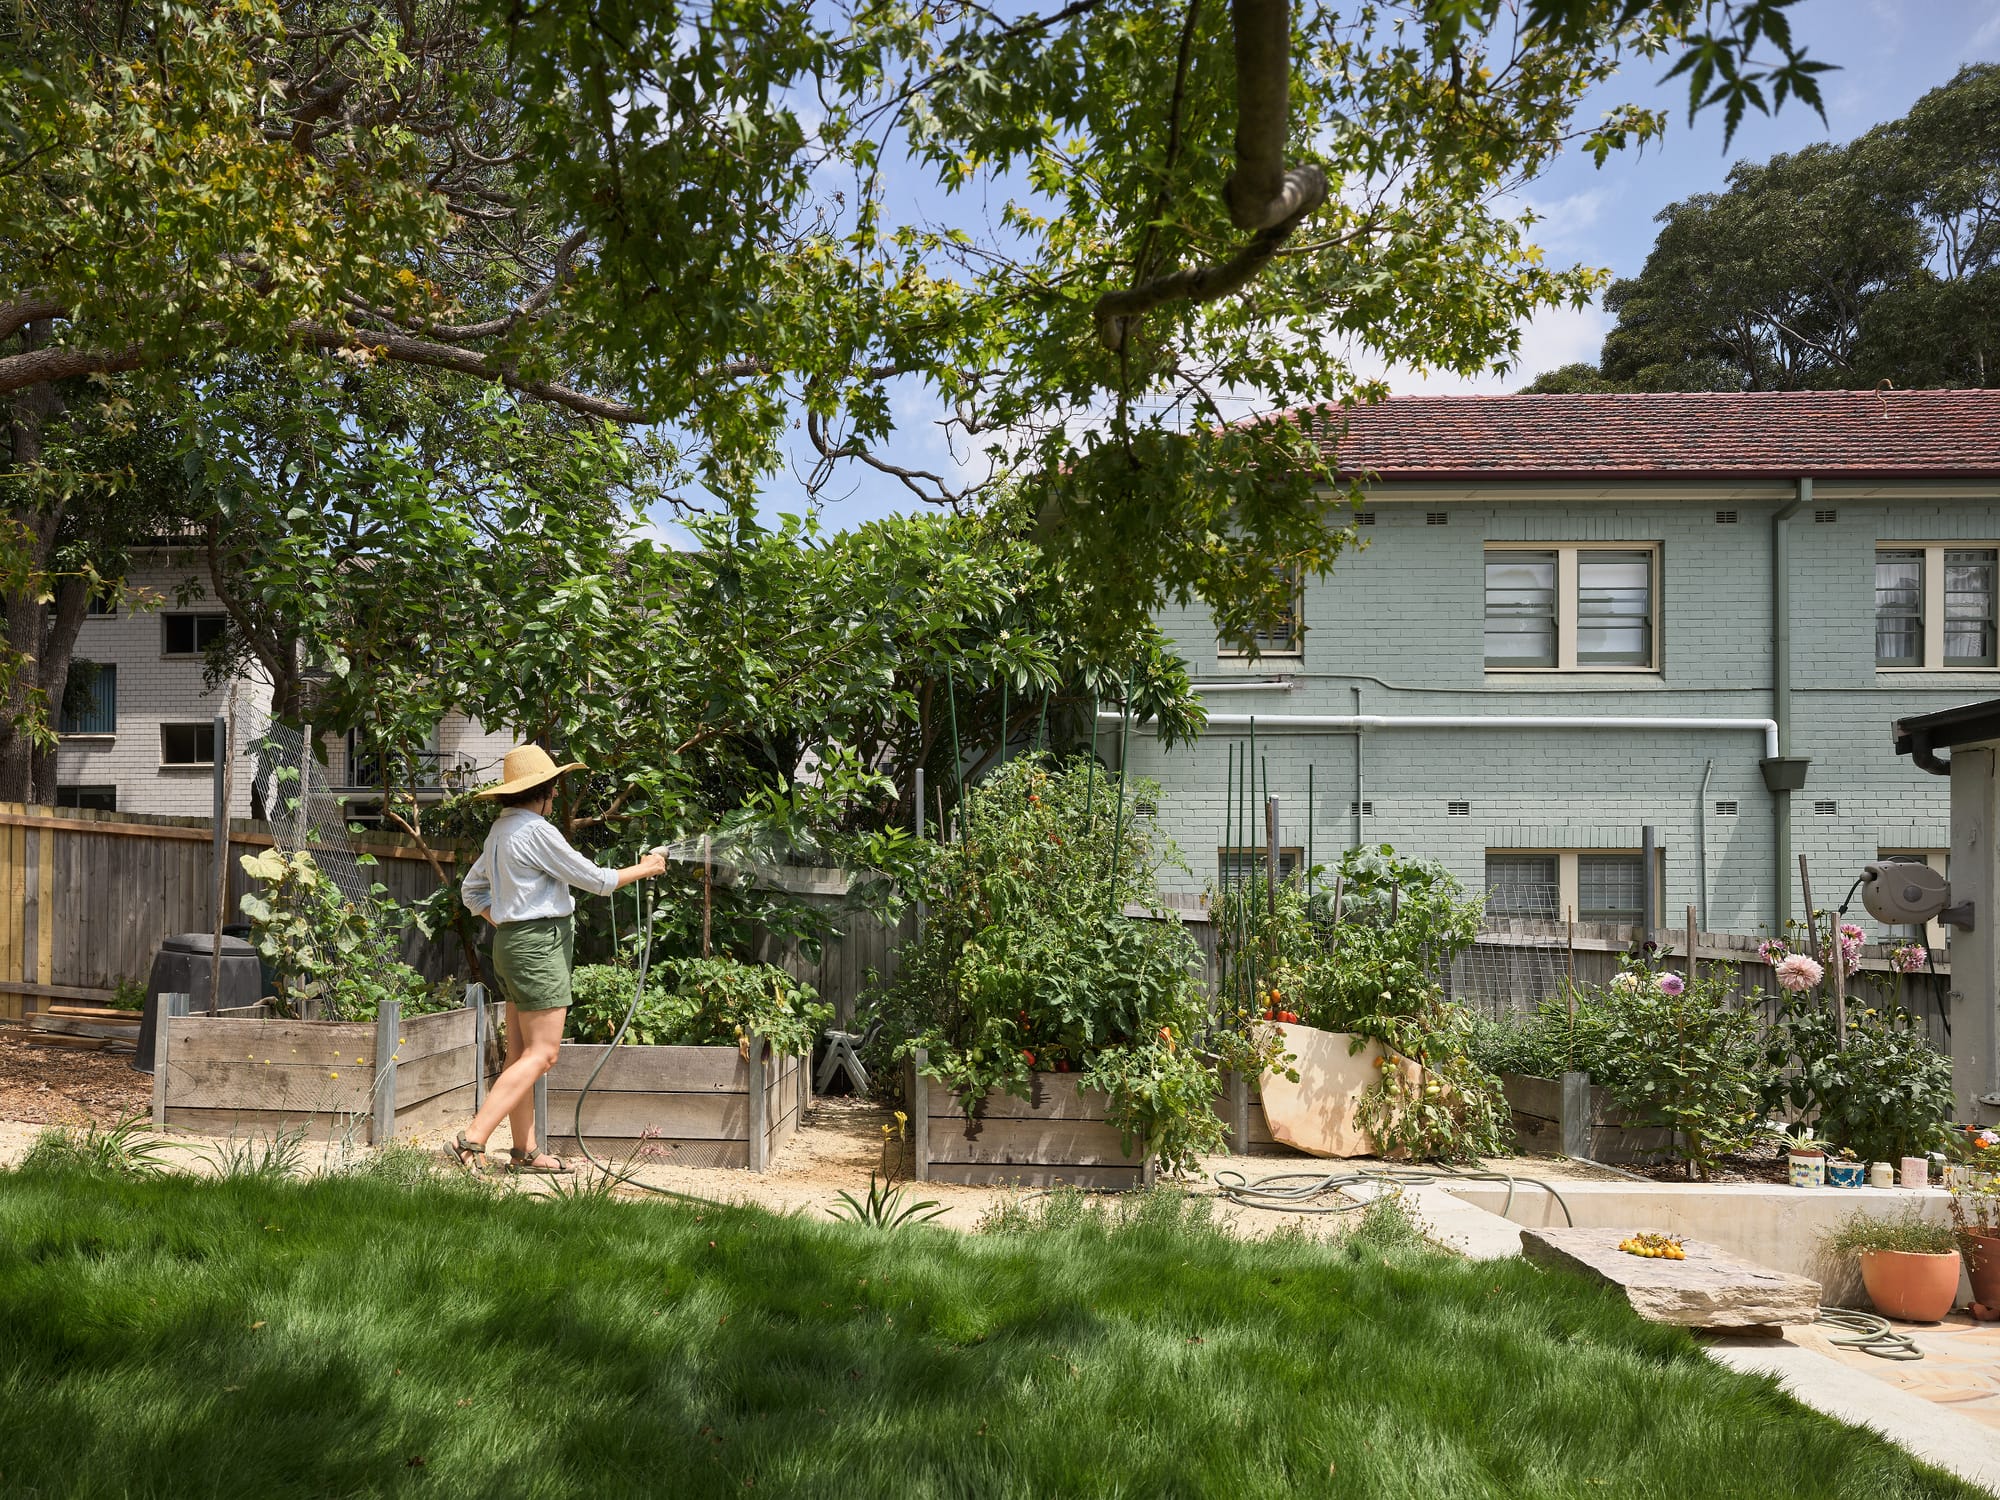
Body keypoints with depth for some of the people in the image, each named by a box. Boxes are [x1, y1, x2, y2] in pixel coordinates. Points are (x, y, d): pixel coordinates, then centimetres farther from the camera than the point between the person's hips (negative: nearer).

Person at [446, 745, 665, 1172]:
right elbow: (593, 879, -10)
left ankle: (525, 1150, 15)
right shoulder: (536, 830, -15)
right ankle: (470, 1140, -16)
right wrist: (644, 868, 4)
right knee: (541, 1053, -10)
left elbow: (471, 890, 23)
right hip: (540, 945, -10)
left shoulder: (501, 830, 14)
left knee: (521, 1053, 10)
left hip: (511, 942, 10)